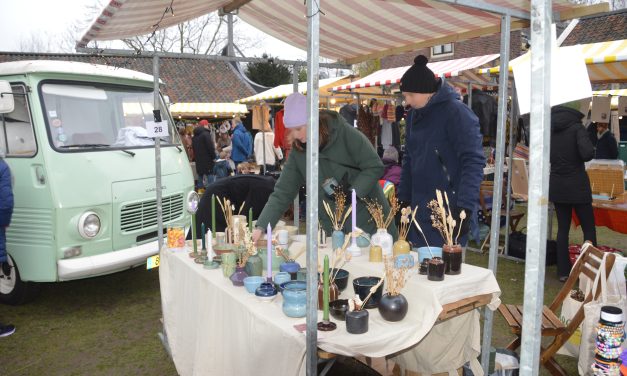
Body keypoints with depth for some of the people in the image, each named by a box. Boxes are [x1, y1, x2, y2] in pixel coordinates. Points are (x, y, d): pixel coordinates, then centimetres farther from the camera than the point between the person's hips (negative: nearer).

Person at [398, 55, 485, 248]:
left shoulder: (456, 112, -11)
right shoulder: (414, 115, 12)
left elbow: (473, 161, -17)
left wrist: (465, 208, -23)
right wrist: (403, 199, 14)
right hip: (419, 211, 7)